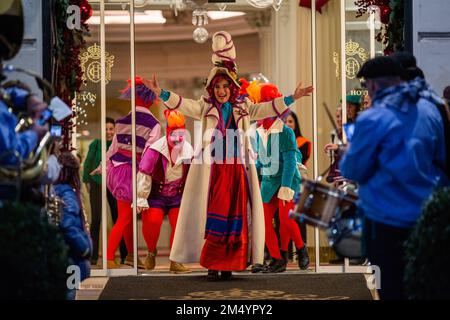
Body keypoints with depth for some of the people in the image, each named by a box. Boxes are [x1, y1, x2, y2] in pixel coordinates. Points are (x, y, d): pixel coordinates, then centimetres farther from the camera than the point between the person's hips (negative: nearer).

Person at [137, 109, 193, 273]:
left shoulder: (188, 151, -5)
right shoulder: (155, 150, -19)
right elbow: (144, 175, -13)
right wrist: (141, 199, -10)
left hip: (178, 196, 3)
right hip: (156, 195, -3)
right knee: (152, 220, -23)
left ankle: (175, 261, -3)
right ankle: (151, 252, 5)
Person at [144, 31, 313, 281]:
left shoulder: (243, 108, 12)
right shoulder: (205, 108, 6)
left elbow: (267, 109, 11)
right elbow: (184, 105, -7)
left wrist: (291, 99, 3)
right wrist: (161, 94, -21)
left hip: (237, 170, 2)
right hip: (212, 169, -2)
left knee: (235, 216, 0)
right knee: (212, 216, -4)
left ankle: (229, 264, 5)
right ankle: (212, 266, -3)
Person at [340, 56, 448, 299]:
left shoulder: (372, 119, -17)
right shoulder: (429, 110, 2)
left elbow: (352, 171, -8)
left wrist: (348, 154, 12)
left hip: (388, 221, -6)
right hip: (427, 216, 6)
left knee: (392, 290, 3)